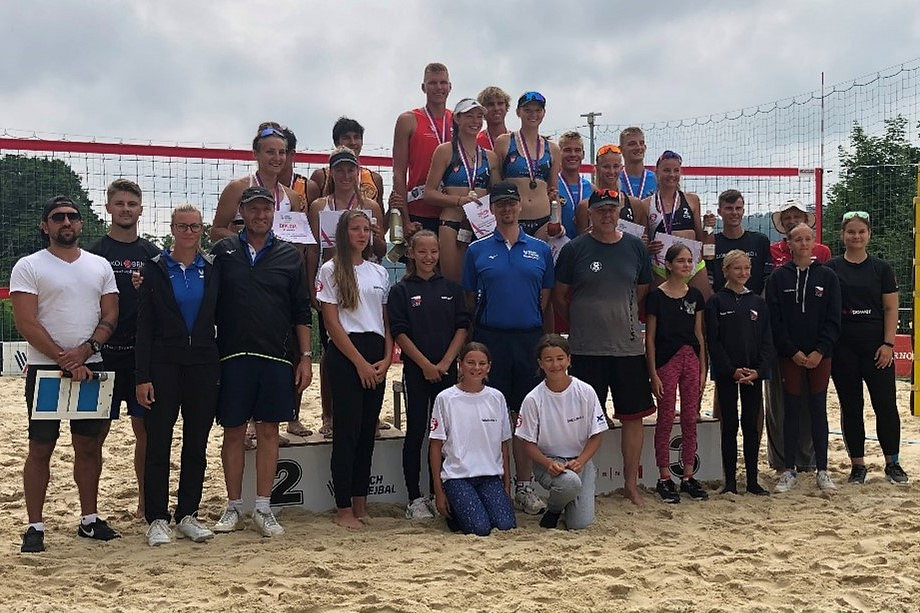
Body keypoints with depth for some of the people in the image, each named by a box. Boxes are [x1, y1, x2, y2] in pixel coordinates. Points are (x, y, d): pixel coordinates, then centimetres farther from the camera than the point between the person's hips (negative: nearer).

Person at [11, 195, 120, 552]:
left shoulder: (100, 266, 10)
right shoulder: (29, 267, -2)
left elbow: (110, 317, 5)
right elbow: (27, 324, -10)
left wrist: (84, 350, -12)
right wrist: (65, 360, -15)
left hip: (90, 367, 4)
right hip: (45, 368, -4)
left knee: (89, 445, 9)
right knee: (40, 448, -1)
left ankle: (89, 520, 19)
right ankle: (35, 527, 7)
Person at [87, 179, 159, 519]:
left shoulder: (152, 254, 9)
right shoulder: (94, 252, 3)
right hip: (103, 353, -2)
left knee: (146, 430, 6)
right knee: (96, 432, 2)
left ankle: (146, 500, 19)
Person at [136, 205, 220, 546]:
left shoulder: (212, 270, 8)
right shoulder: (155, 269, 2)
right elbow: (144, 325, -2)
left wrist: (220, 368, 1)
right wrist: (142, 377, -9)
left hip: (203, 364, 2)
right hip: (164, 364, -2)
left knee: (196, 445, 7)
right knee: (158, 445, 0)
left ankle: (188, 516, 16)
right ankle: (157, 519, 8)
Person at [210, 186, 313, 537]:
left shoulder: (289, 256, 8)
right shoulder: (222, 252, 5)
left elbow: (301, 312, 9)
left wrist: (306, 357, 3)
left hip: (277, 357, 1)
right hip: (232, 356, 0)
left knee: (269, 431, 3)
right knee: (233, 431, 5)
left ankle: (263, 509, 11)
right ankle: (234, 508, 16)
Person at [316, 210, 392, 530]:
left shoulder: (379, 272, 15)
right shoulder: (331, 271, -1)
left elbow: (387, 321, 15)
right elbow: (332, 323, -7)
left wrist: (386, 358, 0)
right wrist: (360, 362, -11)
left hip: (376, 356, 5)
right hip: (345, 354, -5)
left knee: (368, 430, 7)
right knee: (347, 430, -5)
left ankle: (361, 503, 15)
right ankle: (343, 508, 2)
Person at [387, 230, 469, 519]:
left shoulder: (451, 288, 9)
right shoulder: (401, 290, 0)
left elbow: (462, 327, 3)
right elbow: (400, 333, -5)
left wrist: (445, 362, -8)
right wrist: (426, 365, -12)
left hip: (447, 370, 3)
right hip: (416, 370, -3)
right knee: (416, 432, 0)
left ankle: (437, 494, 16)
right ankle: (415, 498, 5)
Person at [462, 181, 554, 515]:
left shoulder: (540, 249, 8)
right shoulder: (477, 250, 4)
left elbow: (546, 296, 11)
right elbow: (470, 298, 8)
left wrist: (542, 335, 5)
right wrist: (484, 322, 1)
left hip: (529, 338, 2)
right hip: (490, 339, -1)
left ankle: (525, 486, 13)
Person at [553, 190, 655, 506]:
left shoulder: (635, 247, 7)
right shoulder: (574, 249, -1)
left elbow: (643, 293, 16)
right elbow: (559, 296, 4)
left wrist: (626, 322, 10)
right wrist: (581, 325, 6)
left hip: (629, 346, 3)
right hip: (587, 349, -3)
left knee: (633, 415, 6)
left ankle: (631, 484, 18)